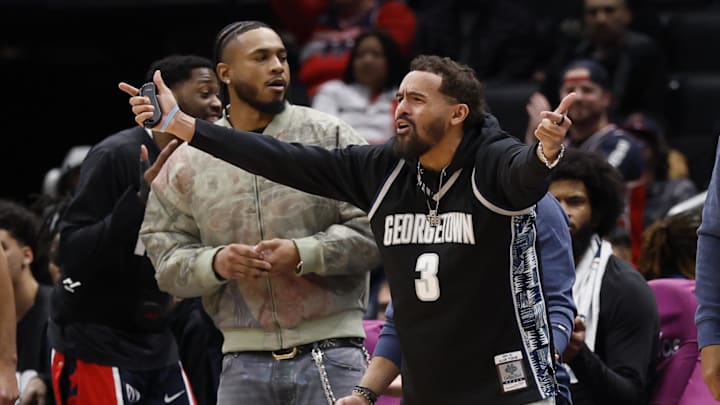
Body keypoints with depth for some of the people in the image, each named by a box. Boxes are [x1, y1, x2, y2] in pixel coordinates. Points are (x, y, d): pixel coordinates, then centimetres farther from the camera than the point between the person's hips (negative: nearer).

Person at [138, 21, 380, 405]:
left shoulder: (330, 138, 2)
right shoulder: (187, 162, 8)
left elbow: (375, 229, -2)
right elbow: (165, 256, 7)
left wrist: (303, 255, -16)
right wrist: (215, 264, -14)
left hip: (330, 354, -2)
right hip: (244, 362, 2)